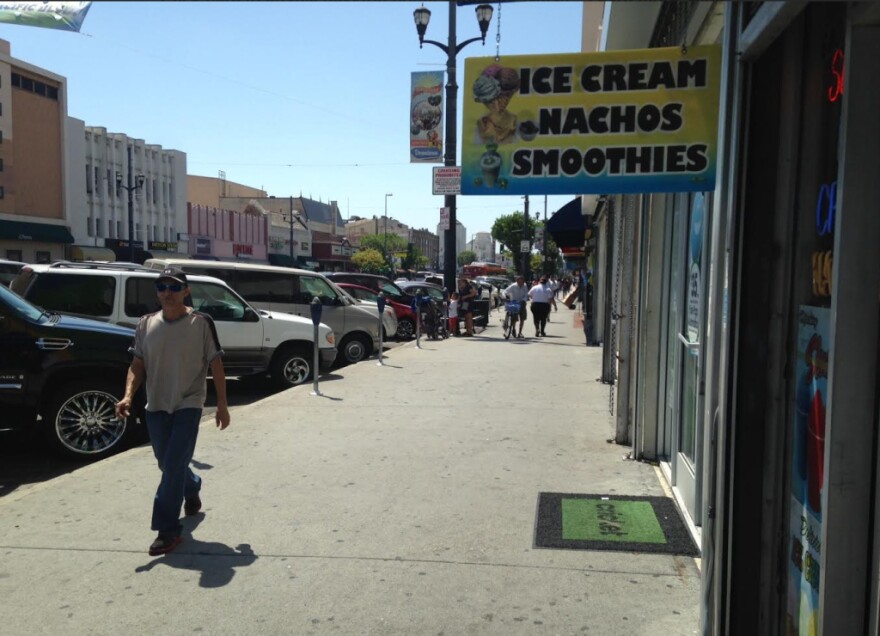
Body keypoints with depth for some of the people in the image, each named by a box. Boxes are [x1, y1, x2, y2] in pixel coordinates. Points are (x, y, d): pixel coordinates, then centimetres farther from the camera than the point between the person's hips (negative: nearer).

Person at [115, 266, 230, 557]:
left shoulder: (201, 323, -8)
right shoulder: (146, 324, 2)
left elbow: (216, 365, -4)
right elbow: (137, 365, 4)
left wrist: (222, 405, -5)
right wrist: (128, 396, -12)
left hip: (188, 405, -4)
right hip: (156, 406, 5)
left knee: (173, 466, -9)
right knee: (168, 465, 18)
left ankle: (168, 530, 0)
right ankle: (192, 489, 49)